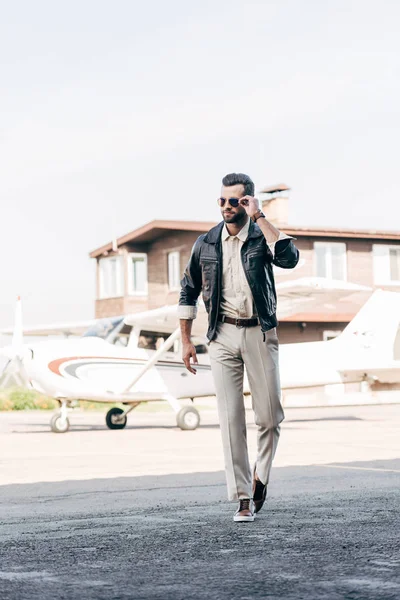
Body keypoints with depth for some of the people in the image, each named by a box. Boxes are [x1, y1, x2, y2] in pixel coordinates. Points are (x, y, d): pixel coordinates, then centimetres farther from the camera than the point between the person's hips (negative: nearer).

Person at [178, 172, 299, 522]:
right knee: (231, 418, -3)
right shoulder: (206, 244, 4)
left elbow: (289, 258, -26)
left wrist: (259, 217, -21)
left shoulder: (262, 237, -3)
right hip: (223, 335, 1)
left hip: (260, 333, -1)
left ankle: (261, 475, 29)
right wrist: (186, 341, 10)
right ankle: (243, 498, 1)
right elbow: (188, 292, 13)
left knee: (269, 415, 2)